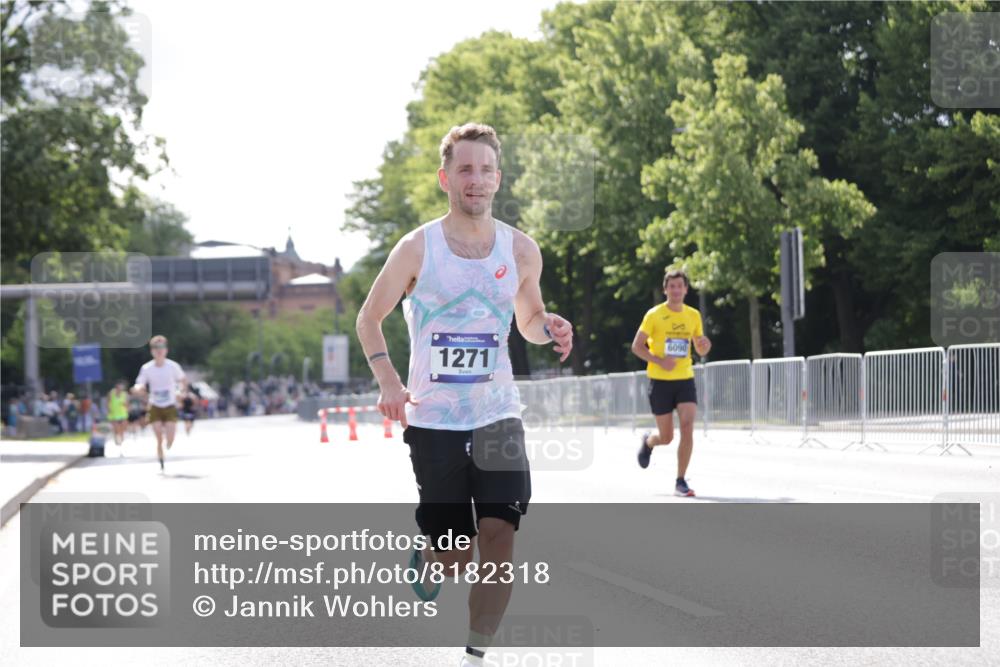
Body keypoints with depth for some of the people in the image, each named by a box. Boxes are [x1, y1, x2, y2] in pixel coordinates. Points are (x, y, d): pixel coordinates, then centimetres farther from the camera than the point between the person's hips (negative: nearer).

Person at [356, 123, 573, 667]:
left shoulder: (521, 250, 2)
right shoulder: (417, 248, -5)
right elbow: (369, 317, 6)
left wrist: (548, 328, -6)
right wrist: (387, 379, -10)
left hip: (497, 416, 2)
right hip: (433, 419, -2)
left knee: (498, 534, -14)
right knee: (455, 557, 1)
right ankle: (425, 558, 39)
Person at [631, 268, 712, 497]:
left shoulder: (693, 315, 7)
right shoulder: (654, 315, -5)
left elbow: (700, 350, 16)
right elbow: (637, 346, -4)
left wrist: (705, 345, -9)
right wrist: (659, 361, -19)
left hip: (685, 379, 3)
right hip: (660, 381, -2)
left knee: (688, 427, -16)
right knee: (666, 437, 2)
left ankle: (680, 482, -10)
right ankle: (648, 442, 41)